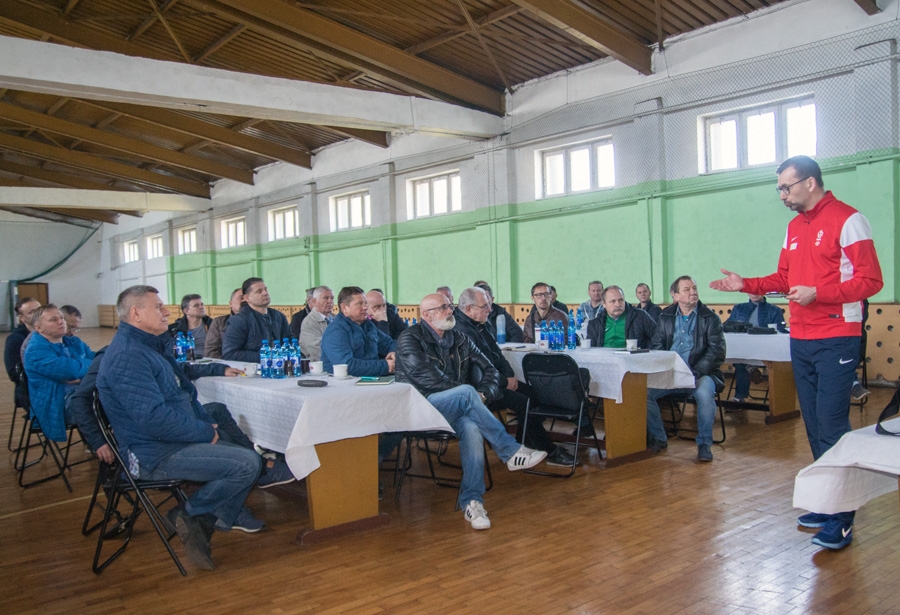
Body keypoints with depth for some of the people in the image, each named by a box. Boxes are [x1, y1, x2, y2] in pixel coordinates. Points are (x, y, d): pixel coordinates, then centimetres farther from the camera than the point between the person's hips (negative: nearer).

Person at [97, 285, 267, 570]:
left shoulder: (149, 346, 15)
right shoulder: (128, 356, -20)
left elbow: (183, 391, 22)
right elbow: (154, 418, -28)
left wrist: (207, 423, 6)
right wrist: (206, 433, -16)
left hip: (174, 441, 11)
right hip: (155, 455, -11)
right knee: (248, 464, -21)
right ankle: (188, 514, -2)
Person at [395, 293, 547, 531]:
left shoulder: (460, 341, 17)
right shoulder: (410, 339, -1)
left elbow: (490, 369, 16)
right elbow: (428, 380, -13)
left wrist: (484, 393, -6)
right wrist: (471, 394, -12)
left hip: (457, 409, 5)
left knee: (472, 428, -31)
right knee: (467, 393, -31)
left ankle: (471, 501, -30)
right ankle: (512, 453, -25)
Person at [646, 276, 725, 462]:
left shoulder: (710, 318, 2)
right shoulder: (665, 317, 11)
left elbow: (717, 351, -6)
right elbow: (656, 345, 7)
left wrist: (695, 373, -19)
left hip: (700, 373, -3)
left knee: (705, 394, -34)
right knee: (643, 390, -20)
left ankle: (704, 443, -14)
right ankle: (658, 438, -1)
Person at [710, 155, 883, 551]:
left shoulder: (847, 220, -9)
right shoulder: (795, 227, 15)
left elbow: (870, 280, -13)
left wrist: (817, 293, -22)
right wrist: (745, 285, 7)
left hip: (836, 341, -8)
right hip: (801, 340, 8)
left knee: (832, 426, -8)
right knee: (814, 425, 12)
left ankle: (842, 518, 0)